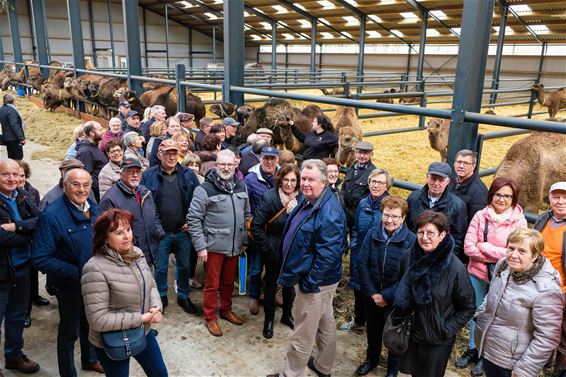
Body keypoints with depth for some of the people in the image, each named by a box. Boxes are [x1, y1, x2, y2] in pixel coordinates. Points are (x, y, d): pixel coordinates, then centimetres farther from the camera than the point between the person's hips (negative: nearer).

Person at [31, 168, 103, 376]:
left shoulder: (94, 209, -4)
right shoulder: (52, 215, -24)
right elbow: (41, 259, -24)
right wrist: (77, 274, -26)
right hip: (69, 286, -6)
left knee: (90, 325, 26)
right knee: (69, 332, 14)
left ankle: (90, 359, 50)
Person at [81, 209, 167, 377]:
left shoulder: (136, 253, -5)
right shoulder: (95, 269, -27)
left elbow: (151, 285, 7)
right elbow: (98, 320, -28)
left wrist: (156, 307, -14)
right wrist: (141, 318, -24)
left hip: (143, 332, 6)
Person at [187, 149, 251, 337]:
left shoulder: (241, 187, 5)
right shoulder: (204, 189, -12)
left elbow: (247, 215, 14)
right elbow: (193, 219, -12)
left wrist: (244, 238, 10)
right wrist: (200, 246, -14)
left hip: (234, 246, 5)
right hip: (213, 246, -5)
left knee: (229, 282, 19)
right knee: (212, 284, 8)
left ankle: (226, 310, 39)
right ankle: (210, 318, 25)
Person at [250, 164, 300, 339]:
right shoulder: (269, 198, -19)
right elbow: (256, 226, -17)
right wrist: (268, 248, -14)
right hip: (274, 250, -4)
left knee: (290, 282, 19)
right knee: (271, 283, 11)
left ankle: (287, 314, 40)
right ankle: (269, 318, 31)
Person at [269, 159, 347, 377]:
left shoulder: (329, 213, -27)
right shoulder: (307, 200, 4)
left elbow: (327, 254, -29)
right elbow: (294, 234, 16)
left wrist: (308, 283, -21)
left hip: (314, 282, -10)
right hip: (313, 278, 10)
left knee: (302, 335, 7)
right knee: (326, 324, 25)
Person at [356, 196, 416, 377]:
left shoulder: (411, 240, -17)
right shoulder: (372, 234, -8)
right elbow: (362, 263, -7)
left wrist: (387, 296, -18)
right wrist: (372, 292, -13)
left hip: (395, 299, -3)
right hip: (372, 295, 3)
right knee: (372, 330, 23)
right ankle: (371, 359, 48)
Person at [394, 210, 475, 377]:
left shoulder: (455, 268, -22)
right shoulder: (408, 257, -10)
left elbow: (468, 308, -11)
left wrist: (447, 329, -13)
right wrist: (401, 314, 2)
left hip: (438, 340, -4)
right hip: (410, 332, 4)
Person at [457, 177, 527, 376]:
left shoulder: (519, 221, -13)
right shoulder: (480, 216, -9)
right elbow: (468, 247, -12)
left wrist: (485, 247, -17)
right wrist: (498, 256, -17)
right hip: (477, 273, 2)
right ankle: (472, 349, 40)